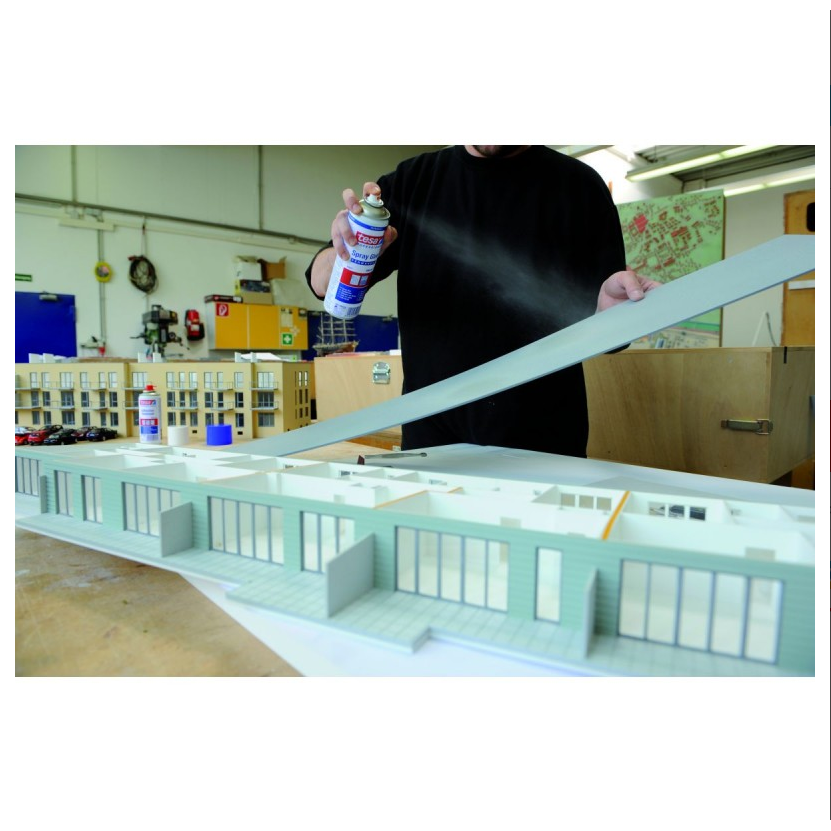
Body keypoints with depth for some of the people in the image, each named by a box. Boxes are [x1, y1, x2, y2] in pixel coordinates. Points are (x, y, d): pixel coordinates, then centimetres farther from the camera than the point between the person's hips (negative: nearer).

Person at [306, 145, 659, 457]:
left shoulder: (578, 184, 3)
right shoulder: (414, 179, 8)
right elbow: (323, 283, 6)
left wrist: (610, 304, -22)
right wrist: (345, 251, -17)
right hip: (430, 431, 2)